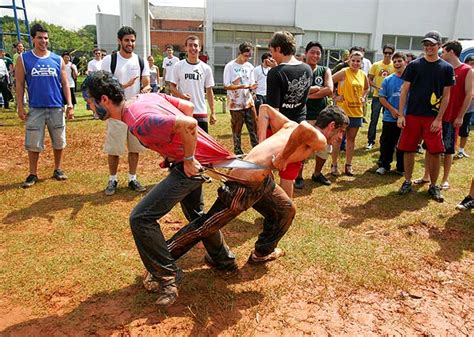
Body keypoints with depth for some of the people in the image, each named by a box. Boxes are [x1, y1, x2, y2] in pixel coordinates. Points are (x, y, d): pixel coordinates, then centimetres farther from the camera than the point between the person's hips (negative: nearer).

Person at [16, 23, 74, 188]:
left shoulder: (58, 59, 5)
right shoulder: (23, 59, 1)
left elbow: (65, 83, 7)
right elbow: (20, 84, 2)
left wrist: (70, 104, -1)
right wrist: (20, 106, -5)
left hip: (57, 108, 1)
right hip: (35, 108, -1)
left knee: (59, 142, 9)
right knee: (33, 144, 2)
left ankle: (57, 170, 25)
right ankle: (33, 174, 15)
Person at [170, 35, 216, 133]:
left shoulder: (206, 68, 5)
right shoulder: (178, 66, 1)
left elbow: (209, 91, 8)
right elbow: (172, 86, 5)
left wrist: (213, 112, 4)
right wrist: (181, 95, -17)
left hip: (201, 112, 1)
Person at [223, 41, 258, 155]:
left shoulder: (250, 67, 9)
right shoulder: (230, 66, -7)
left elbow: (251, 84, 11)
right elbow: (226, 86, -11)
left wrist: (252, 86, -14)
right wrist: (241, 86, -23)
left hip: (249, 102, 5)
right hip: (236, 104, -4)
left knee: (254, 127, 5)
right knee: (237, 129, 5)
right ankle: (238, 152, 16)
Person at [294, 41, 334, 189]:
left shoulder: (325, 71, 6)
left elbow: (329, 90, -11)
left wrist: (308, 94, -16)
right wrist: (317, 88, -16)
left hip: (322, 115, 4)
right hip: (304, 116, -4)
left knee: (326, 146, 11)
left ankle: (317, 174, 32)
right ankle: (299, 176, 21)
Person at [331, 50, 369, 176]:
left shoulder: (363, 75, 7)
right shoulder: (344, 72, -10)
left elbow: (367, 88, 25)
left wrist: (363, 97, 9)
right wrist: (335, 96, -13)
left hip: (357, 111, 5)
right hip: (343, 110, -5)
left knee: (351, 138, 11)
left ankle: (348, 165, 21)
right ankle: (334, 165, 12)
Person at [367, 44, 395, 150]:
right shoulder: (376, 65, 2)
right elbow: (370, 80, 4)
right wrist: (377, 87, -14)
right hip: (377, 96, 0)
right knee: (374, 119, 1)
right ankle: (370, 141, 10)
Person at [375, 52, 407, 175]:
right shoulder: (388, 80, 3)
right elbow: (382, 97, 2)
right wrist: (392, 109, -11)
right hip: (389, 118, 1)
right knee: (386, 143, 7)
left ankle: (401, 167, 22)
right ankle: (384, 165, 20)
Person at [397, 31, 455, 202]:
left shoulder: (446, 68, 4)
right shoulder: (414, 65, 4)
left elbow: (446, 96, 3)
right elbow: (404, 91, 3)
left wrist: (438, 119, -6)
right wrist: (401, 115, -4)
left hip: (433, 117, 0)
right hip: (412, 115, 1)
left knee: (434, 152, -1)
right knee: (408, 150, 4)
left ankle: (433, 186, 14)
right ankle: (407, 182, 19)